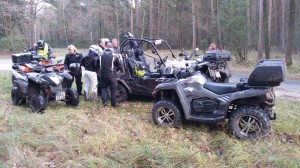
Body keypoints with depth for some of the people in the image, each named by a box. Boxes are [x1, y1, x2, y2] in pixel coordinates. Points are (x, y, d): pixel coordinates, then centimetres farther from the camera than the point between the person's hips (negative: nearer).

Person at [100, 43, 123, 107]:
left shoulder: (102, 55, 5)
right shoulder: (114, 56, -6)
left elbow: (99, 65, 15)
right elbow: (119, 65, 2)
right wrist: (121, 69, 21)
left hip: (103, 74, 3)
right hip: (111, 75, -3)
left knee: (103, 88, 18)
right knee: (113, 89, 7)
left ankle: (104, 101, 4)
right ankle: (113, 104, 11)